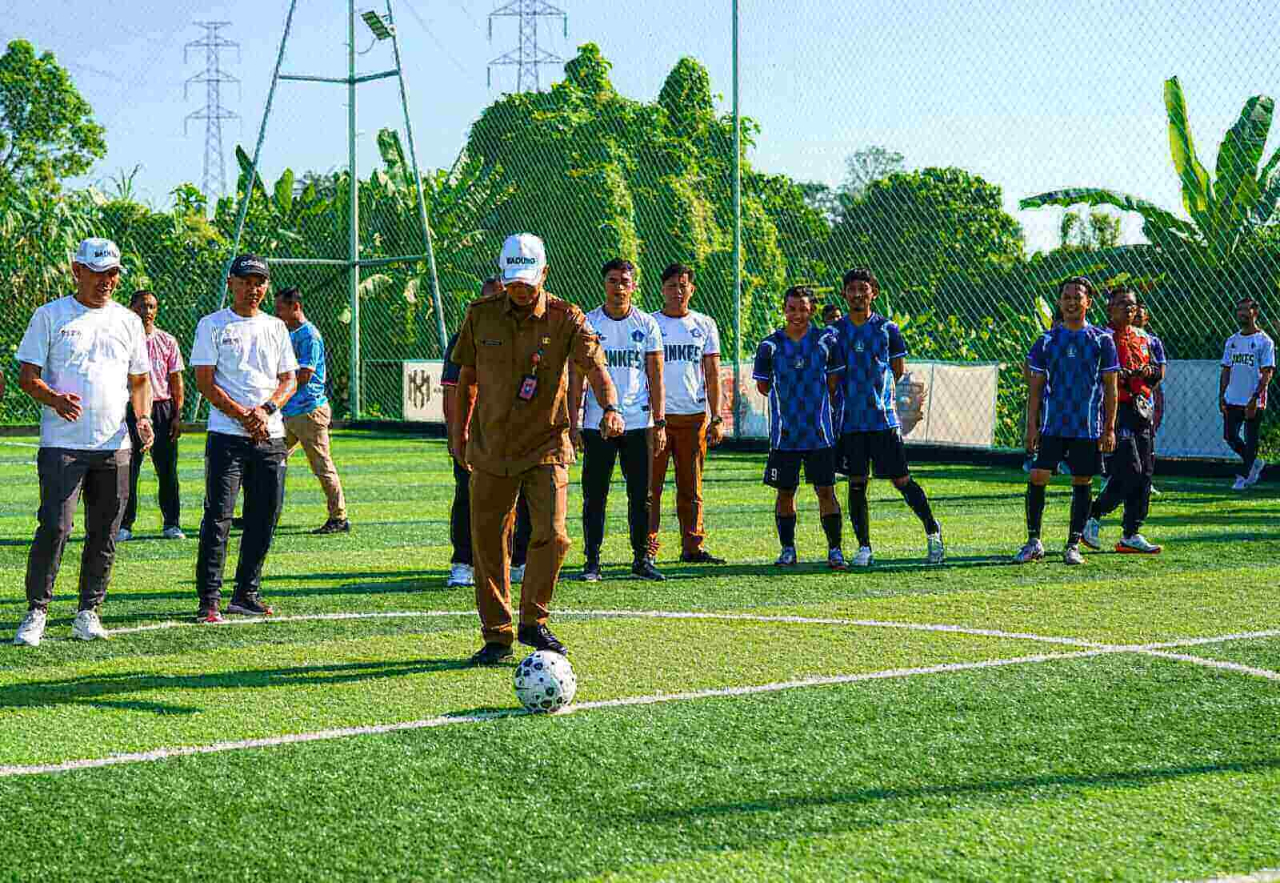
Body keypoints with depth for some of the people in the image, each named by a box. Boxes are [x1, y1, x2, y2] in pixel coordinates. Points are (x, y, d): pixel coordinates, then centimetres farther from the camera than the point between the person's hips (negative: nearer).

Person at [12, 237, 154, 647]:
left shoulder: (128, 321, 13)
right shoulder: (50, 316, 2)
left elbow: (139, 379, 19)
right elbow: (27, 377, -2)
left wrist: (143, 418, 1)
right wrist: (54, 399, -23)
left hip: (114, 446, 4)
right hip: (62, 444, -4)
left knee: (104, 533, 5)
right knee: (54, 527, -12)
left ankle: (89, 611, 15)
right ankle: (36, 611, -3)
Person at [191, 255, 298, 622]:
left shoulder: (276, 327, 15)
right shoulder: (212, 325, 2)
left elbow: (289, 380, 12)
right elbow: (205, 383, -5)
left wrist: (266, 409, -8)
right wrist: (244, 416, -15)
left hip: (271, 438, 5)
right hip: (227, 436, -5)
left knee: (264, 519, 6)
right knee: (218, 518, -9)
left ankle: (247, 595, 16)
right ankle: (209, 600, -8)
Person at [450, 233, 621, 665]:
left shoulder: (565, 318, -7)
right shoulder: (481, 314, 1)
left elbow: (594, 365, -21)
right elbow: (466, 376, 12)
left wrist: (610, 408, -39)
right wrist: (459, 431, 14)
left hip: (546, 444, -2)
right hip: (490, 447, 2)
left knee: (551, 534, -13)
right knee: (487, 541, 3)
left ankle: (533, 621, 7)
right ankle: (496, 636, 15)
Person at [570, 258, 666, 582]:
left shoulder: (646, 324, 5)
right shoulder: (587, 323, 2)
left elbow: (656, 377, 5)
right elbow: (575, 378, 2)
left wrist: (659, 422, -2)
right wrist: (573, 424, -5)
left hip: (638, 422, 1)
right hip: (596, 423, -1)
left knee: (640, 495, 4)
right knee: (594, 496, 2)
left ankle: (642, 558, 14)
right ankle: (592, 561, 9)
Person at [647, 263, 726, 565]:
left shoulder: (704, 324, 11)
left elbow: (712, 375, 11)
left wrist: (716, 418, 4)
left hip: (694, 415, 2)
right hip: (656, 414, -2)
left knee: (692, 487, 6)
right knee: (651, 485, -4)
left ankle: (693, 546, 10)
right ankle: (647, 547, -1)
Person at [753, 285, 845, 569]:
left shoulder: (825, 341, 0)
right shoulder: (770, 345, -1)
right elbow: (763, 386, 7)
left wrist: (815, 398, 4)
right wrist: (790, 396, 4)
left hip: (820, 433, 0)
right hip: (784, 433, 0)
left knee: (826, 490, -1)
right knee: (785, 492, 6)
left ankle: (835, 550, 5)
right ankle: (787, 550, 18)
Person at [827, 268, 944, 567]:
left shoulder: (887, 328, 2)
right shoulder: (836, 332, 5)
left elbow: (900, 372, 8)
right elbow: (831, 381, 7)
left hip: (884, 418, -2)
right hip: (851, 421, 2)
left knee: (901, 480, -1)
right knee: (856, 483, 3)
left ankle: (932, 531, 15)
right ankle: (864, 547, 11)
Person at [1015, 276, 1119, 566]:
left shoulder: (1102, 340, 2)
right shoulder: (1046, 341, 6)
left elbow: (1110, 388, 3)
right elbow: (1035, 387, 8)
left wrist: (1109, 428, -3)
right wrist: (1031, 426, 0)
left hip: (1088, 428, -1)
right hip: (1052, 425, 1)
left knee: (1082, 484, 3)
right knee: (1037, 478, -7)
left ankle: (1073, 546, 13)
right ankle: (1033, 542, 4)